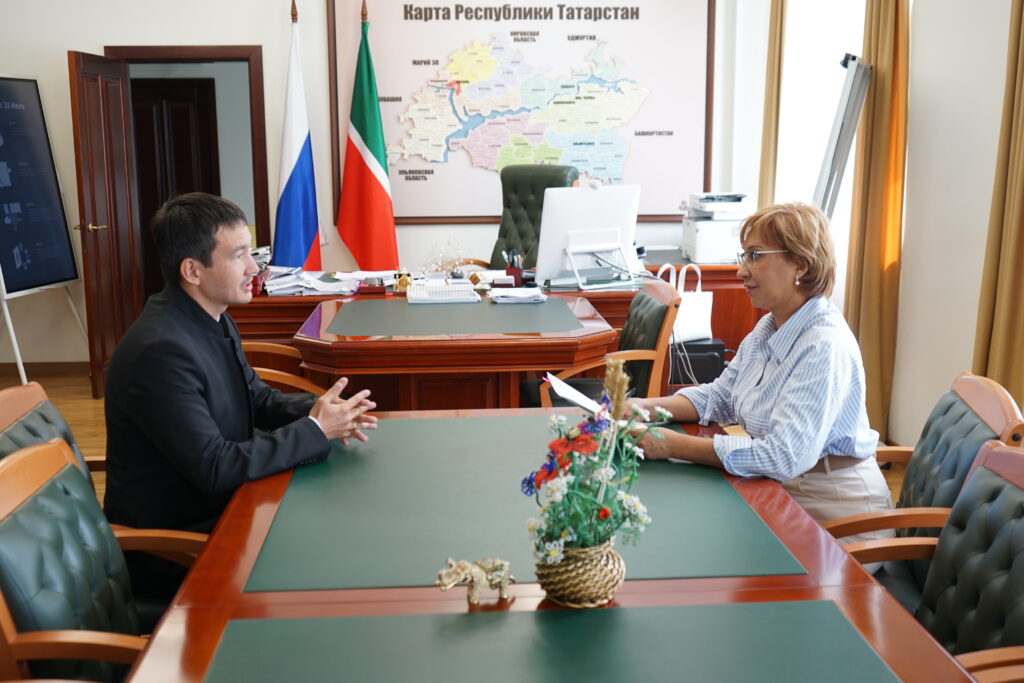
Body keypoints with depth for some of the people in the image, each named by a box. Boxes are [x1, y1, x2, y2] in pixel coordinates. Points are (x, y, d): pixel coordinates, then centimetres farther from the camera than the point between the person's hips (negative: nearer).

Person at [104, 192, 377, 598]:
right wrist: (315, 431, -20)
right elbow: (215, 469, -27)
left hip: (217, 506, 8)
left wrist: (316, 410, -7)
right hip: (168, 547, -8)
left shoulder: (212, 320, 2)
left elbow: (257, 398, 14)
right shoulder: (160, 351, -27)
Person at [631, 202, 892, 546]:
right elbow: (719, 395, 14)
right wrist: (647, 407, -4)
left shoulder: (825, 346, -24)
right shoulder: (768, 329, 5)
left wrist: (674, 445, -29)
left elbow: (785, 457, -31)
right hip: (778, 490, 8)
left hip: (830, 510, -8)